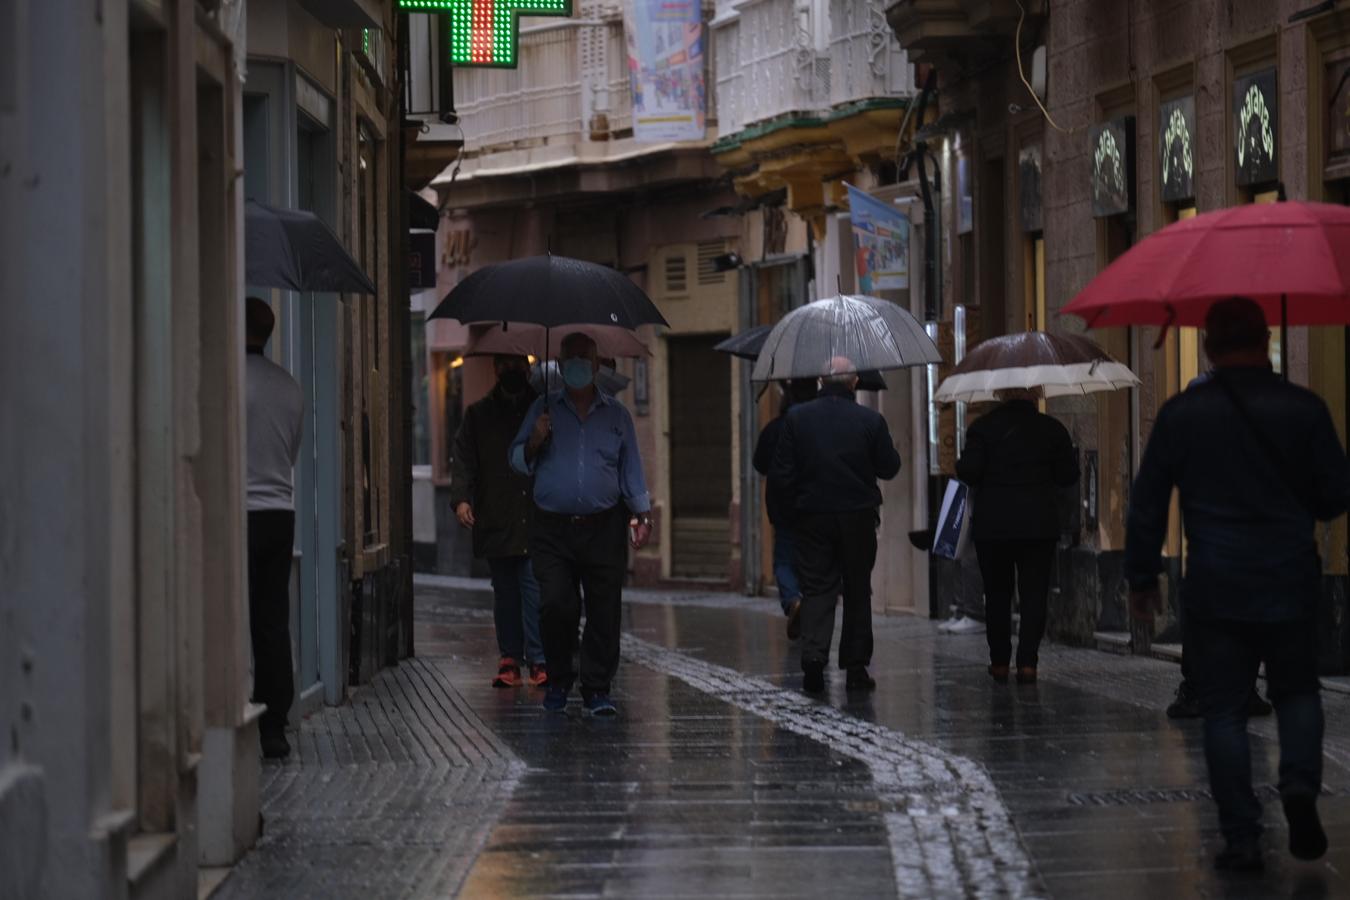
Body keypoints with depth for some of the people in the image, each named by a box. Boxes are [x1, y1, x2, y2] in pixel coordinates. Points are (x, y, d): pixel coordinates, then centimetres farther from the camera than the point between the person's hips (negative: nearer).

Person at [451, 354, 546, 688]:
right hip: (495, 520, 2)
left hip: (537, 520, -2)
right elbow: (463, 460, 6)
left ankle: (538, 660, -10)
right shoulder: (479, 414, 13)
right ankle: (509, 658, 10)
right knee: (505, 592, 5)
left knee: (535, 586, -10)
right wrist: (461, 498, -9)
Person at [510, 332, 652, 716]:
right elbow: (518, 461, 12)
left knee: (604, 609, -3)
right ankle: (558, 680, 9)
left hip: (604, 529, 1)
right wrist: (535, 441, -8)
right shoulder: (543, 409, 11)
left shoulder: (616, 414, 13)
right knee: (555, 604, -12)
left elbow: (631, 469, 15)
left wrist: (643, 514, 5)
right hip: (553, 529, -1)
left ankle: (597, 688, 7)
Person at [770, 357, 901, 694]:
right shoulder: (870, 420, -7)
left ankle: (813, 658, -13)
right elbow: (889, 468, -1)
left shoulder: (797, 417, -5)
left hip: (811, 515, 0)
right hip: (858, 516, 0)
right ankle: (856, 668, 11)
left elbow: (780, 471, -4)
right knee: (857, 591, 9)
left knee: (816, 588, 4)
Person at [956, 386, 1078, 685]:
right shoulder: (1052, 428, -1)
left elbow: (968, 471, -12)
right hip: (1039, 525, 0)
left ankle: (999, 662, 13)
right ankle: (1027, 661, -8)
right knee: (1034, 594, 2)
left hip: (992, 524, 0)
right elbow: (1068, 475, 1)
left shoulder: (983, 427, -5)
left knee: (997, 594, 11)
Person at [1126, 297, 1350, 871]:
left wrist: (1142, 577, 9)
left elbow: (1147, 504, 0)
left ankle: (1241, 838, 0)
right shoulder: (1304, 409, -4)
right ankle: (1300, 786, -6)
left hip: (1214, 590, -1)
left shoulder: (1182, 414, -3)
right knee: (1297, 692, 19)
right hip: (1290, 584, 1)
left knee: (1224, 711, 5)